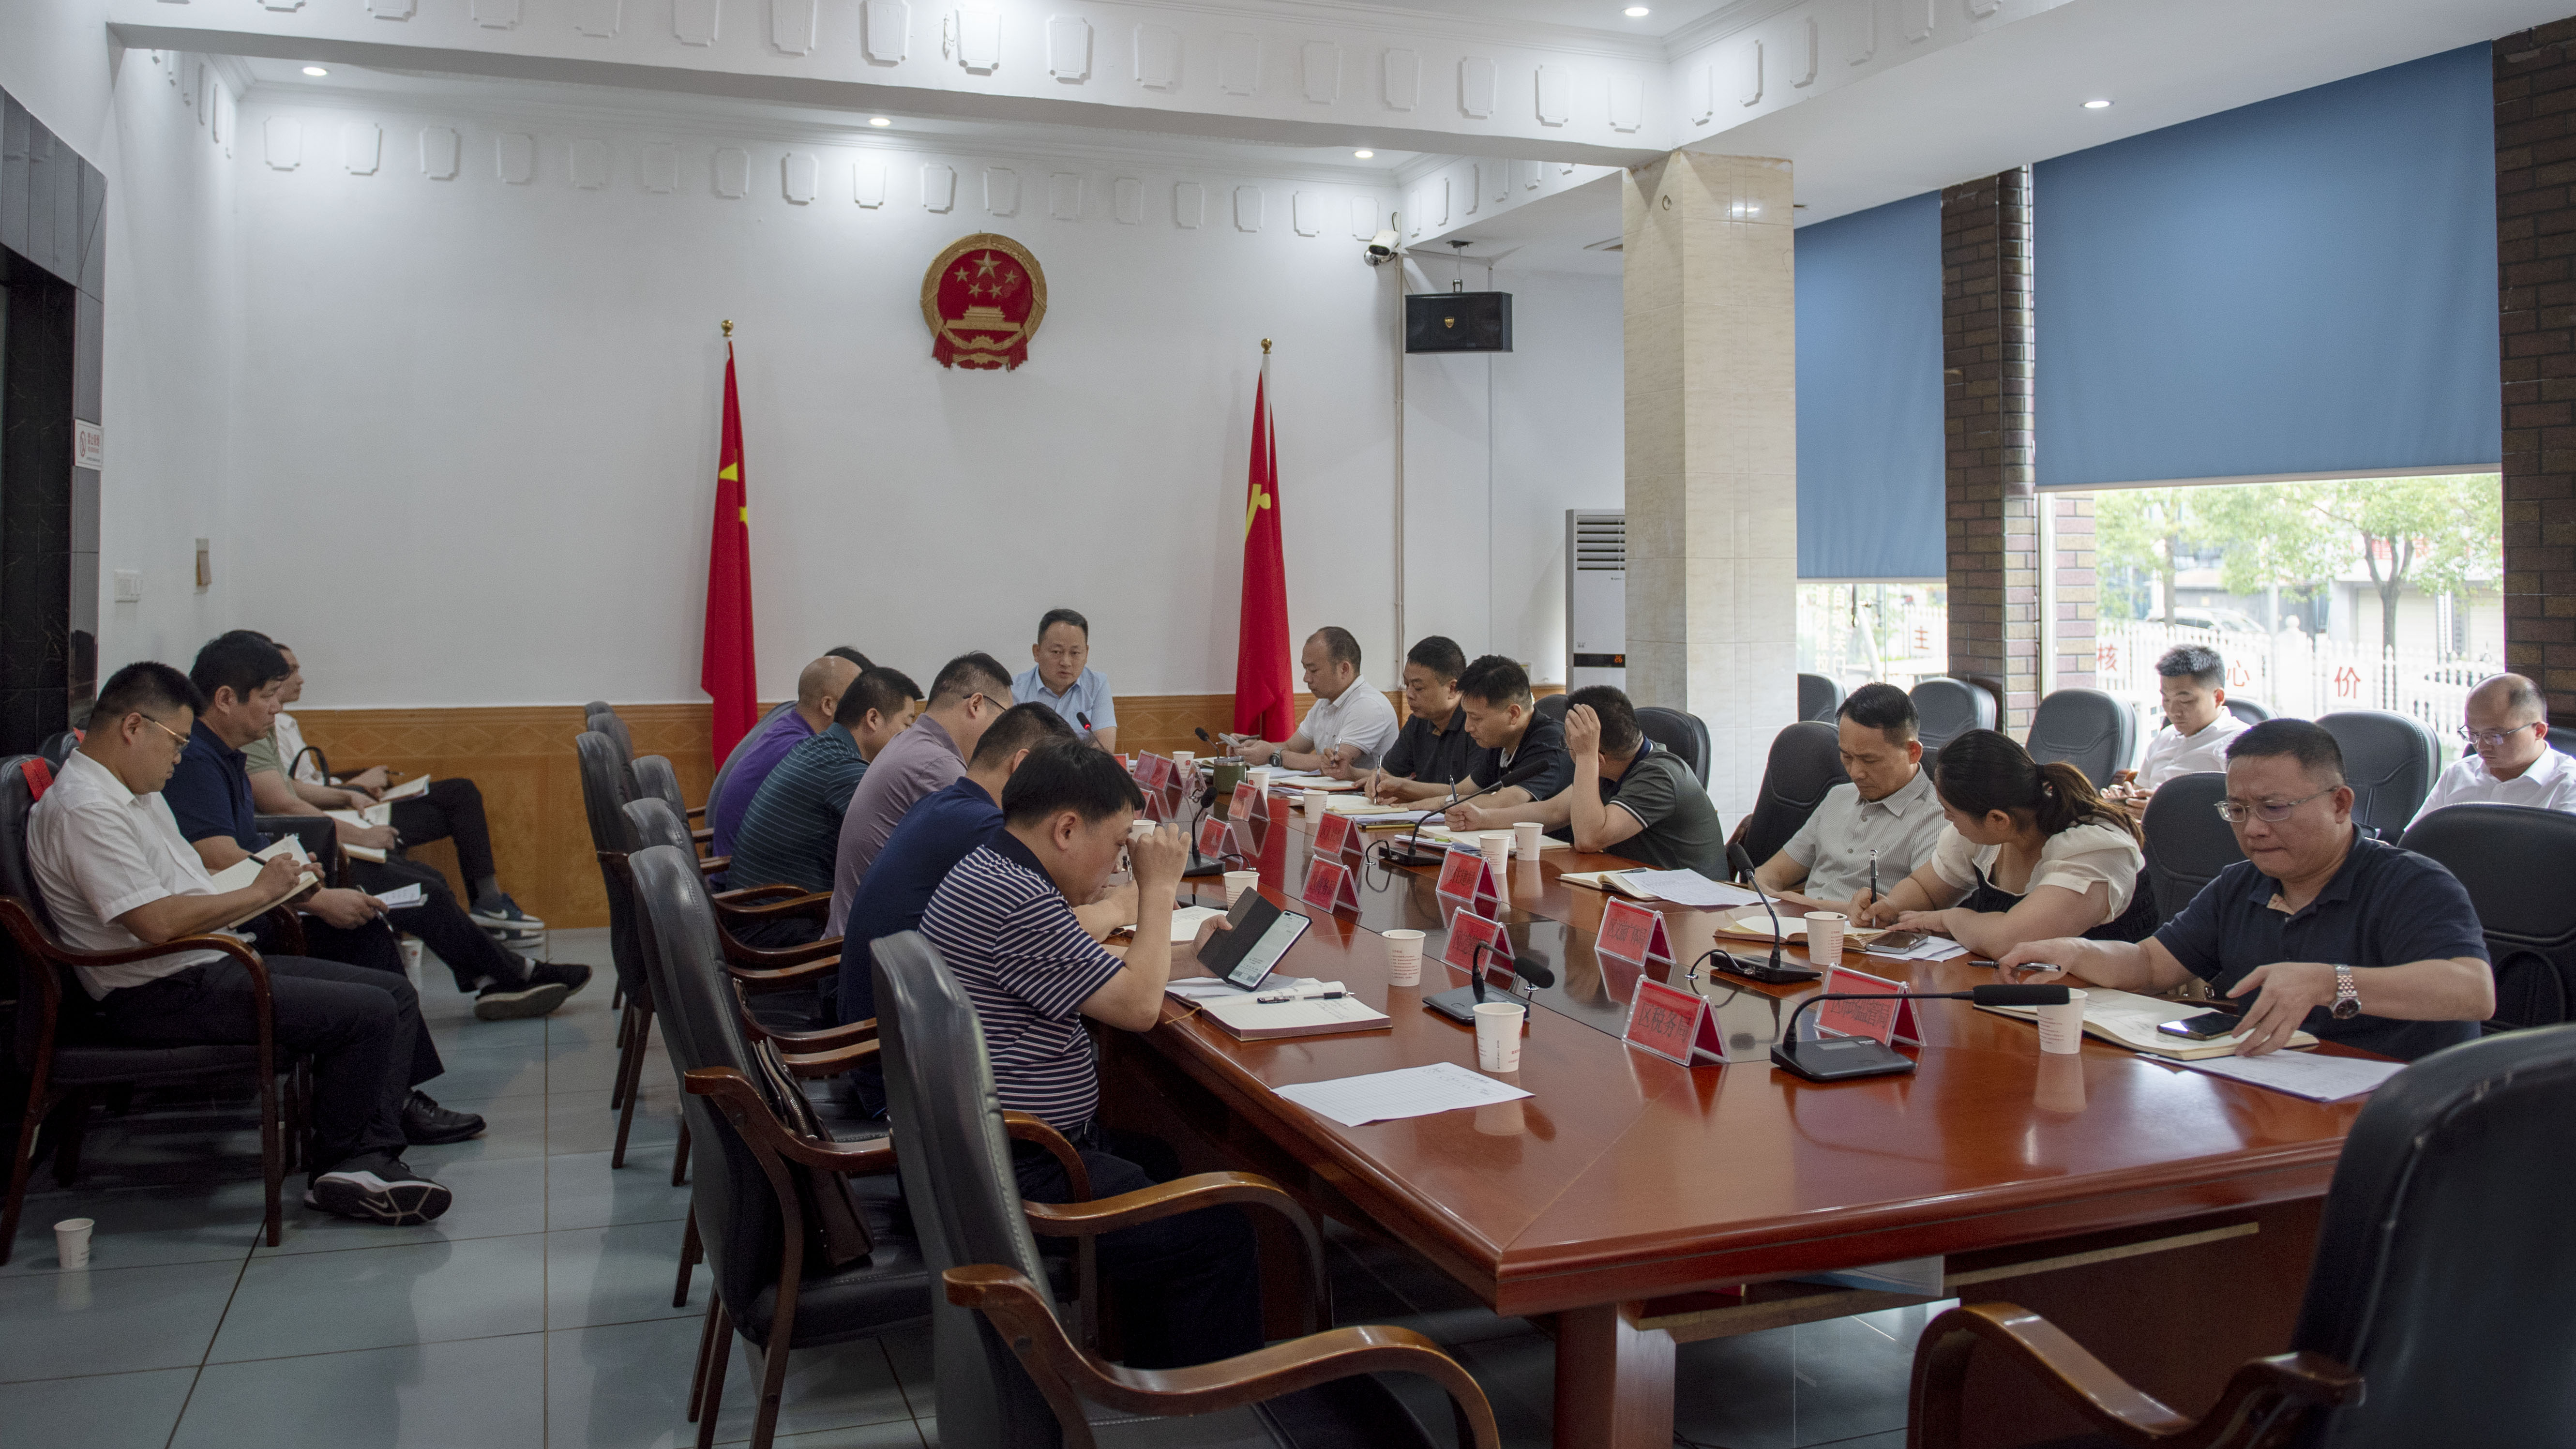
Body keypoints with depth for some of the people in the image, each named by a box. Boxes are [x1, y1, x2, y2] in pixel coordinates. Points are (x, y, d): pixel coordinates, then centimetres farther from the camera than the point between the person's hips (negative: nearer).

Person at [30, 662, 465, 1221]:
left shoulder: (135, 791, 16)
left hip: (209, 965, 11)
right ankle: (343, 1170, -11)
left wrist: (278, 881, 8)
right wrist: (259, 892, -13)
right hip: (161, 996, -11)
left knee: (396, 991, 5)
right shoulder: (83, 809, -18)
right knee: (370, 1012, -21)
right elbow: (158, 922, -25)